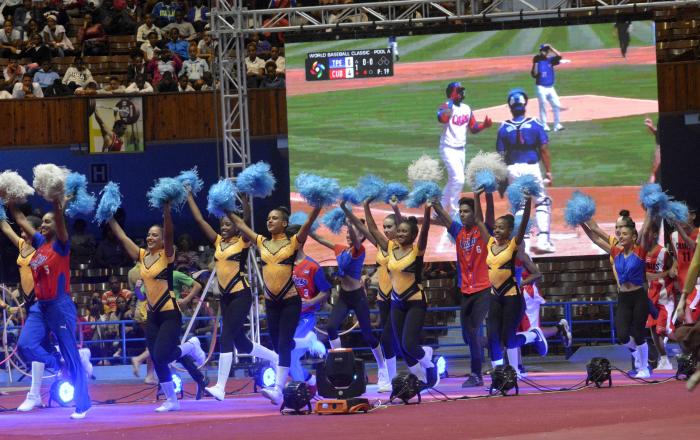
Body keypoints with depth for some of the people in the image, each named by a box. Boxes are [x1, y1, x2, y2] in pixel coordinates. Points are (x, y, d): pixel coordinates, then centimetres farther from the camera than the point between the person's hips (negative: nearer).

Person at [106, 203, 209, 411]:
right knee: (157, 360, 5)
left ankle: (191, 347, 11)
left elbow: (169, 233, -25)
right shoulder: (142, 255, 8)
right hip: (152, 315, 7)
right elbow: (121, 236, 9)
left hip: (170, 314, -7)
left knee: (162, 356, -17)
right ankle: (171, 400, 15)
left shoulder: (167, 255, -9)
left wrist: (166, 208, -37)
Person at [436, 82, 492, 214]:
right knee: (458, 179, -16)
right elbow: (442, 119, -34)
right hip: (449, 149, -8)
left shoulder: (467, 109, 9)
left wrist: (484, 125, -5)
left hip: (461, 150, 8)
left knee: (453, 181, 15)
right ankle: (454, 212, -7)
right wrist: (451, 102, -27)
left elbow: (473, 128, 14)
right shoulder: (446, 107, -12)